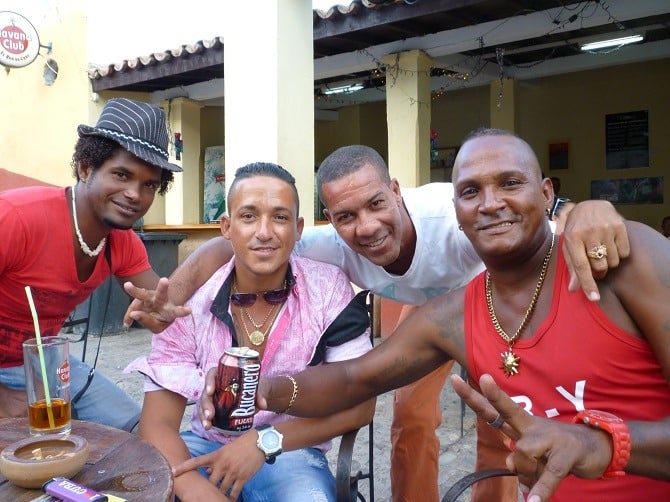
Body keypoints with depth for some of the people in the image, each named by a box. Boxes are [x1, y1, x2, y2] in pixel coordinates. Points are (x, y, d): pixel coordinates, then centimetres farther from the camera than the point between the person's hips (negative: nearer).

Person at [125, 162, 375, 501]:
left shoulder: (330, 290, -13)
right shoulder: (190, 301, -11)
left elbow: (359, 404, -12)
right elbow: (157, 422, -13)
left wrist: (264, 441, -24)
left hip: (290, 453, -1)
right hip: (207, 447, 2)